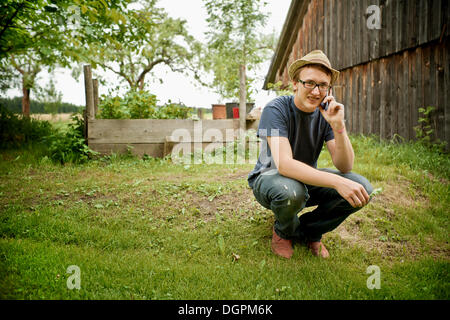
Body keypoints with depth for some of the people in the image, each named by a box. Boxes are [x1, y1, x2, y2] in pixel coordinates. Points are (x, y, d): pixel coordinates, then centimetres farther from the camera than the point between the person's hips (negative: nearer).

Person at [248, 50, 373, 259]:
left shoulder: (327, 113, -7)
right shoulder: (276, 110, -22)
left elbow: (345, 167, -13)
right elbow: (284, 164, -35)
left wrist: (339, 126, -30)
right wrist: (337, 182, -44)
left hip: (308, 179, 5)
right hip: (269, 178, -5)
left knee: (362, 188, -17)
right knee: (291, 190, -40)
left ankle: (307, 232, 5)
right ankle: (283, 232, -2)